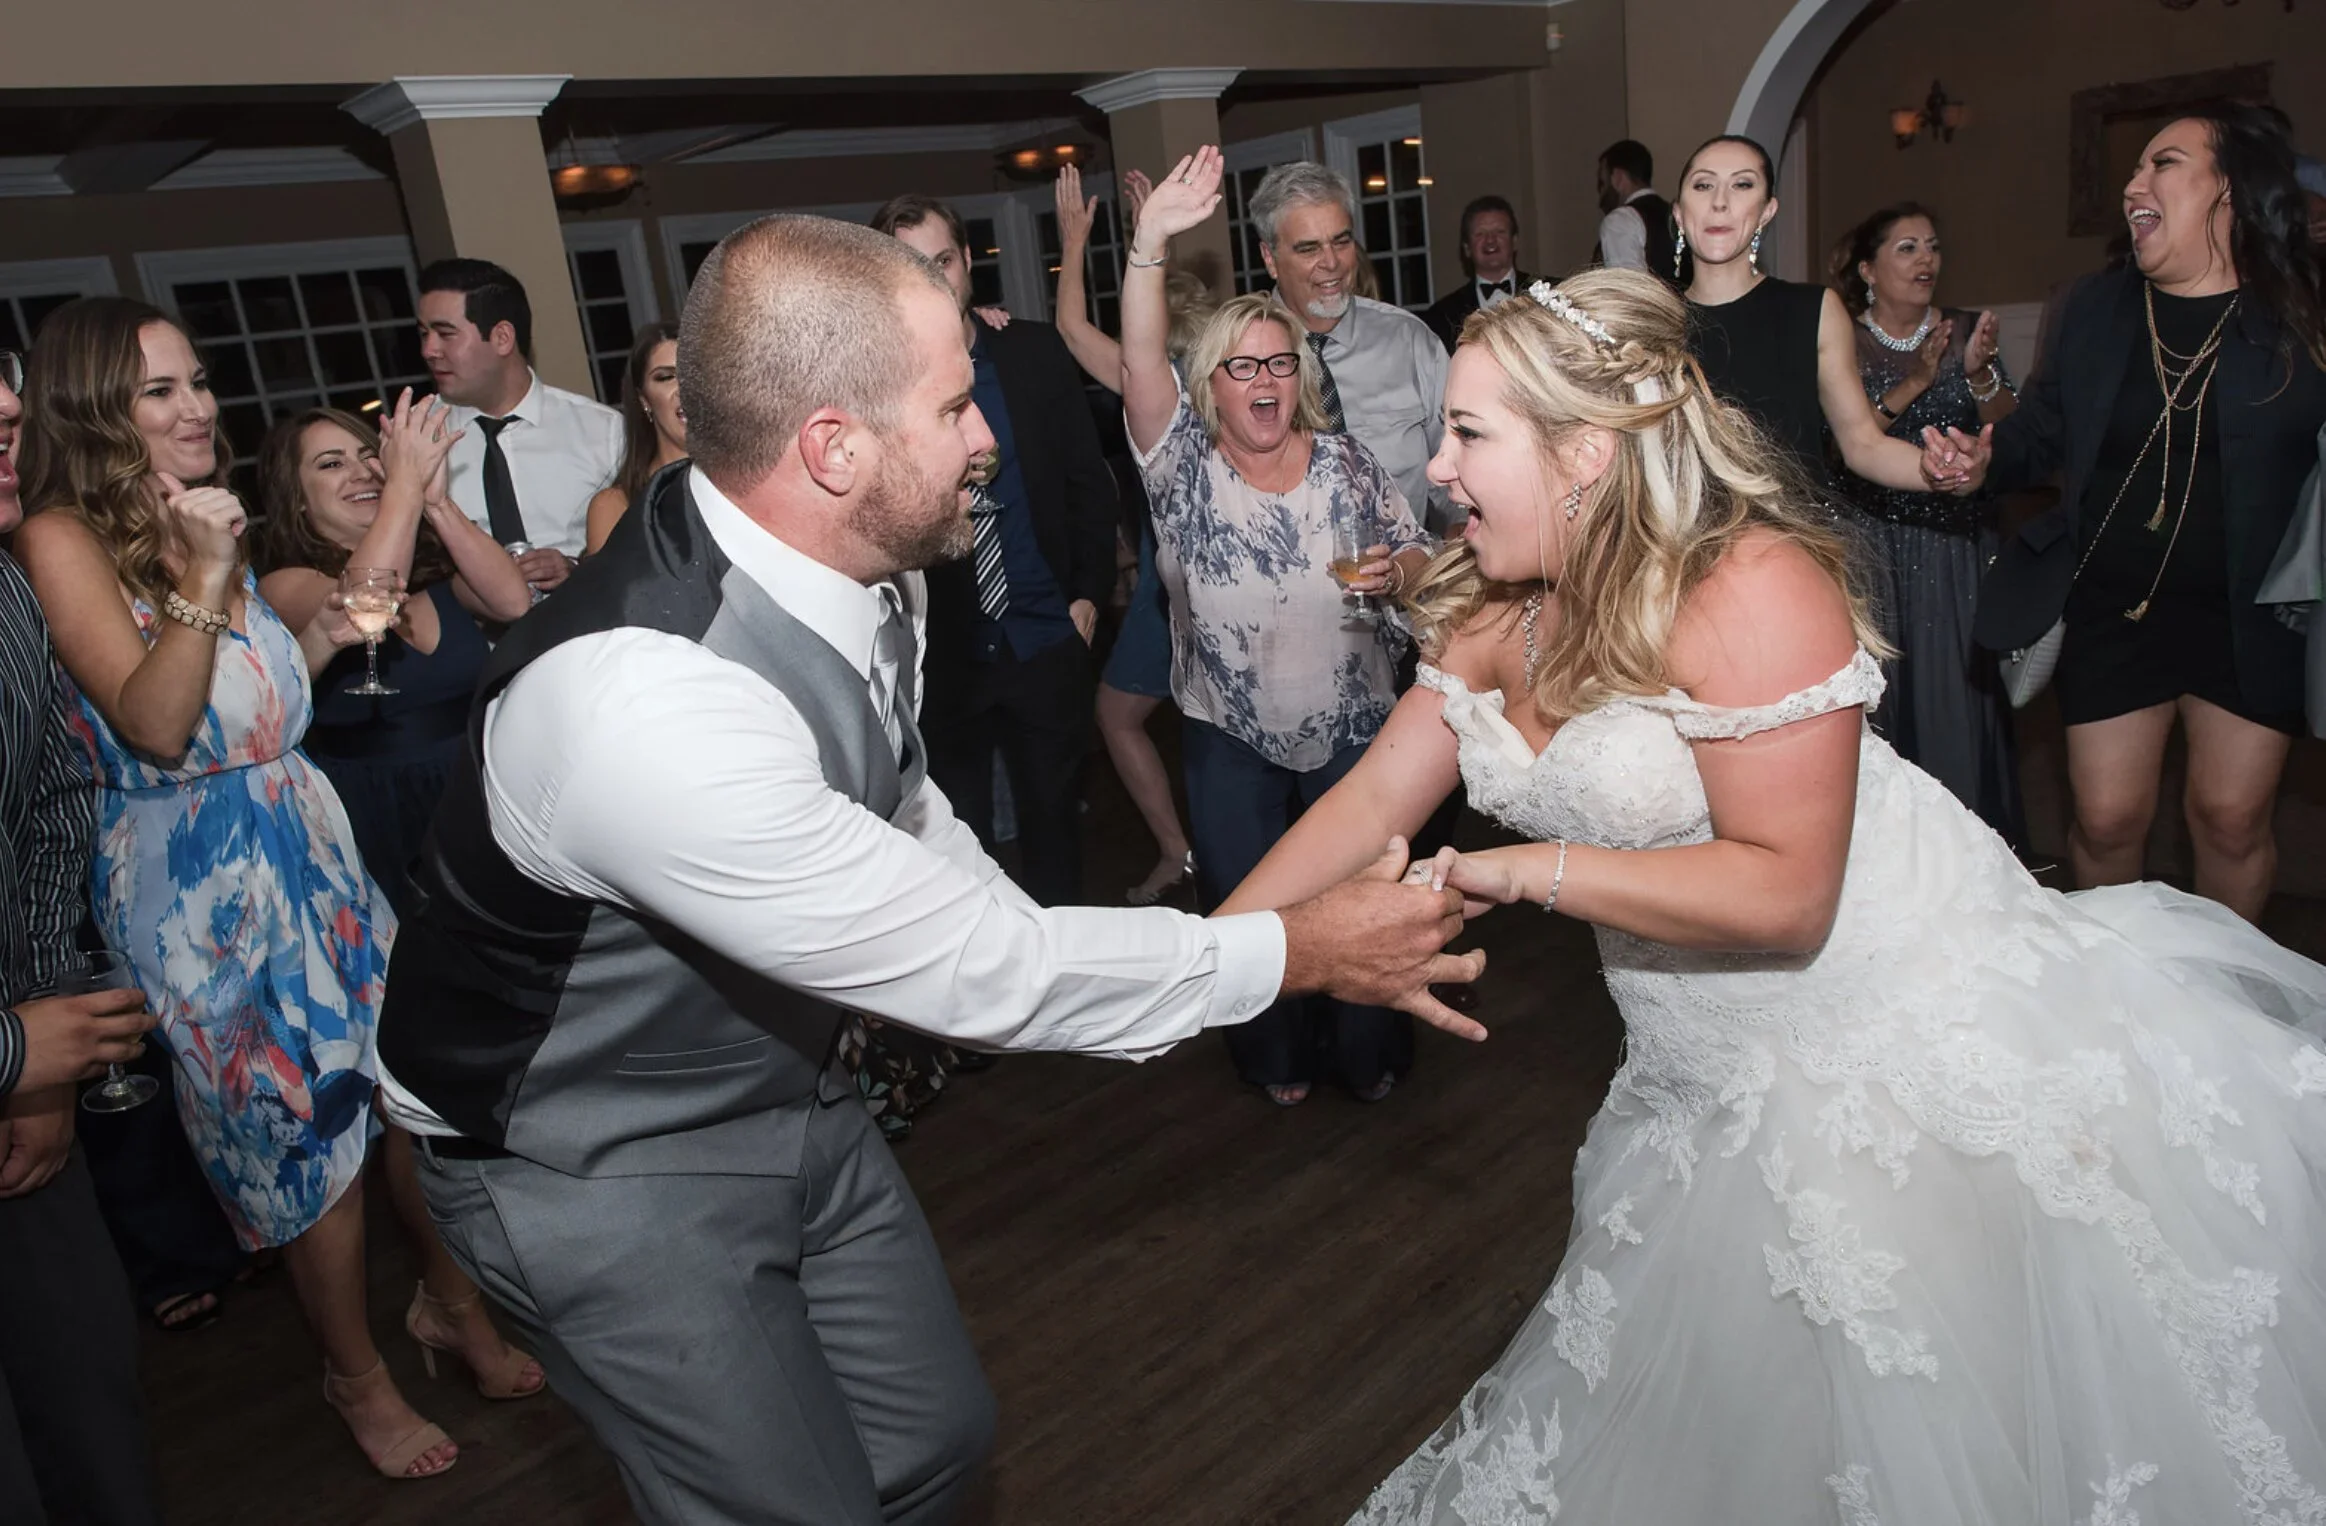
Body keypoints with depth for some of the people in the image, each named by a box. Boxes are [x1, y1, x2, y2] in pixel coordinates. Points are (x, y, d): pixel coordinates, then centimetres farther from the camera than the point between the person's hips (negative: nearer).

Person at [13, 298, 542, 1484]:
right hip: (198, 884, -7)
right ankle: (356, 1376, 29)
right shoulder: (61, 539, -13)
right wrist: (204, 579, -28)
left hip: (307, 843, 7)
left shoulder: (203, 523, 10)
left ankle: (451, 1298, 33)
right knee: (307, 1131, 6)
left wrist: (316, 641, 2)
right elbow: (156, 727, -22)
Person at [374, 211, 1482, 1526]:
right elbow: (974, 966, -30)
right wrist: (1302, 952, -21)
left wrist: (1025, 979, 10)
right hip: (608, 1169, -7)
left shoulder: (869, 576, -11)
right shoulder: (641, 704, -37)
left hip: (792, 1092, 7)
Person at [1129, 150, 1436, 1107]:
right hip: (1231, 739, 0)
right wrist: (1150, 244, -33)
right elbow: (1140, 365, -21)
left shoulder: (1345, 463, -1)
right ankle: (1277, 1060, 36)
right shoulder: (1185, 463, -5)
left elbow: (1420, 559, 4)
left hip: (1353, 727, 1)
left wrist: (1394, 571, -20)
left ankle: (1368, 1054, 35)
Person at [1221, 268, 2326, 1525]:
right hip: (1721, 1079, 7)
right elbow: (1372, 802, -2)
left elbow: (1783, 893, -26)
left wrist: (1531, 872, -27)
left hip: (1908, 1028, -6)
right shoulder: (1496, 613, -2)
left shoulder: (1751, 589, -26)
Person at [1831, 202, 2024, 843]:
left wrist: (1979, 374, -17)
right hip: (1877, 547, -2)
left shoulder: (1966, 332, 7)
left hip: (1959, 546, 2)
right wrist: (1911, 386, -20)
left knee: (1960, 688, 2)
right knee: (1884, 689, 0)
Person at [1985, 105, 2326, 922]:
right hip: (2112, 609, 2)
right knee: (2106, 817, 5)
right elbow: (2038, 434, 4)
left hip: (2250, 618, -1)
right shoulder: (2098, 305, 4)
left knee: (2232, 816, 7)